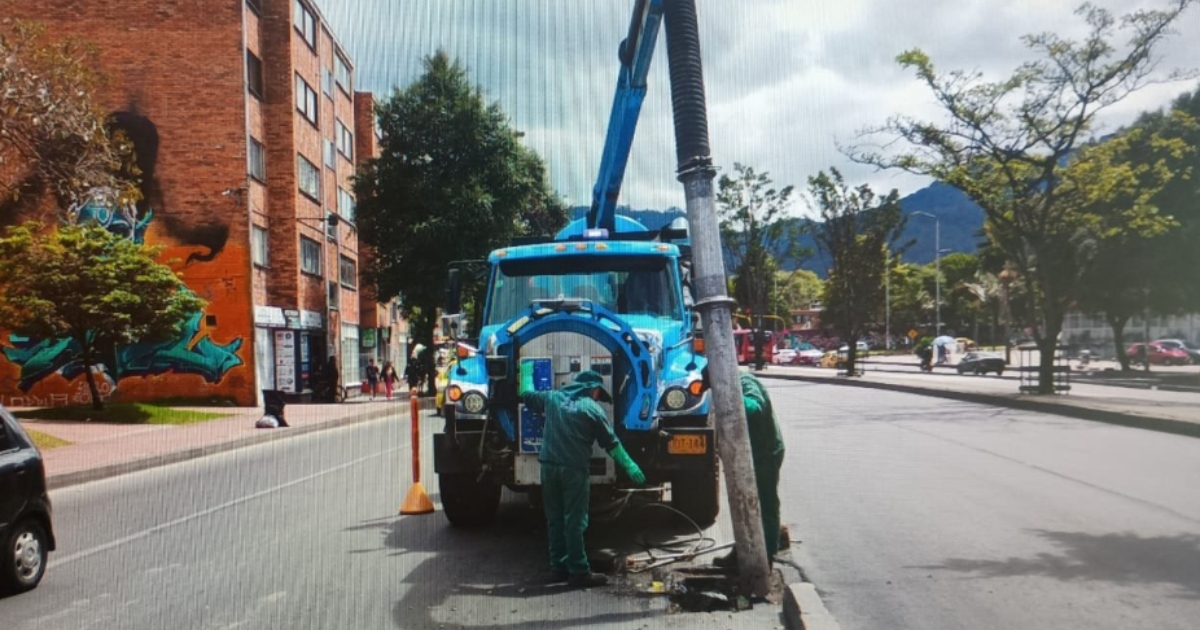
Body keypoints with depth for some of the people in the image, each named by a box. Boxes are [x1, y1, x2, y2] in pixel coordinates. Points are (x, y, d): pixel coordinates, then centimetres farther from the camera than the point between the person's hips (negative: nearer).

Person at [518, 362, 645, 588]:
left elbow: (526, 395, 27)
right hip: (574, 469, -5)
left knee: (555, 519, 12)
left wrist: (526, 368, 43)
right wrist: (630, 467, 7)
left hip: (549, 466, 5)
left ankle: (558, 567, 18)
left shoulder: (552, 398, 11)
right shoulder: (593, 409, -1)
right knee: (575, 521, -2)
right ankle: (579, 571, 0)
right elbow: (611, 444, 0)